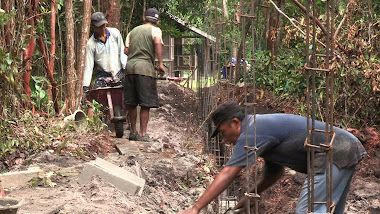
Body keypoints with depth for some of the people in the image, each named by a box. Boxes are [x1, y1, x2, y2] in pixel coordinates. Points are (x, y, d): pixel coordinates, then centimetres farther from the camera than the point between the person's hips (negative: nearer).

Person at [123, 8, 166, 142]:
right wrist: (160, 63, -14)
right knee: (145, 104, -2)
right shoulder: (155, 30, 7)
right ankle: (143, 134, -2)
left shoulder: (133, 31, 23)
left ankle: (133, 132, 19)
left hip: (130, 66, 5)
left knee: (131, 103, 11)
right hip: (145, 68, -5)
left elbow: (126, 51, 14)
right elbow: (157, 42, -15)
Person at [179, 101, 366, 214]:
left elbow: (227, 175, -17)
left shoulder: (253, 133, -12)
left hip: (334, 156, -10)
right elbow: (274, 172, 29)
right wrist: (250, 196, 21)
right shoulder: (264, 127, 19)